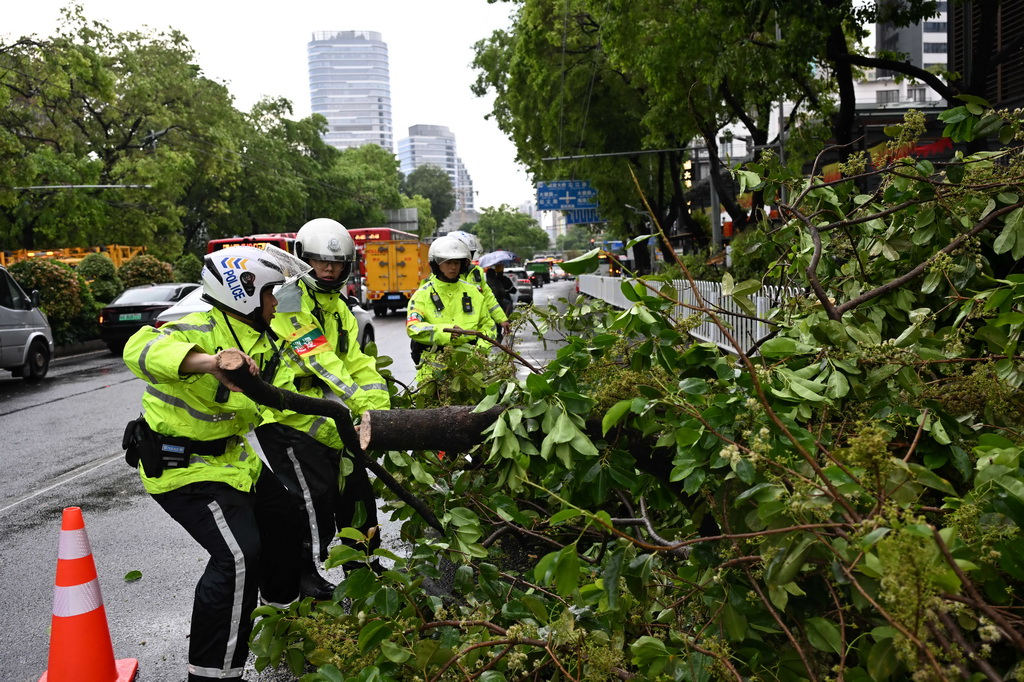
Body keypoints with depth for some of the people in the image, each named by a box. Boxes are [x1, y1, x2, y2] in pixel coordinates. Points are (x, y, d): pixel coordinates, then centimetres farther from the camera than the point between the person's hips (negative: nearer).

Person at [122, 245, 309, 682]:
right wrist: (208, 361, -61)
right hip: (181, 465, -10)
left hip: (229, 456, 10)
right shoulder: (202, 332, -25)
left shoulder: (262, 343, 5)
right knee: (238, 555, -19)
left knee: (283, 516, 21)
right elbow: (140, 348, -44)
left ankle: (284, 609, 46)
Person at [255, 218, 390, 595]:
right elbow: (321, 362, -26)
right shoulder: (289, 302, -15)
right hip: (287, 418, -8)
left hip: (327, 416, 8)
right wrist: (359, 403, -32)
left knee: (355, 486, 11)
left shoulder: (339, 309, 12)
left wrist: (379, 406, -13)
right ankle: (303, 571, 11)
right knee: (316, 495, -8)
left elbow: (358, 362, 2)